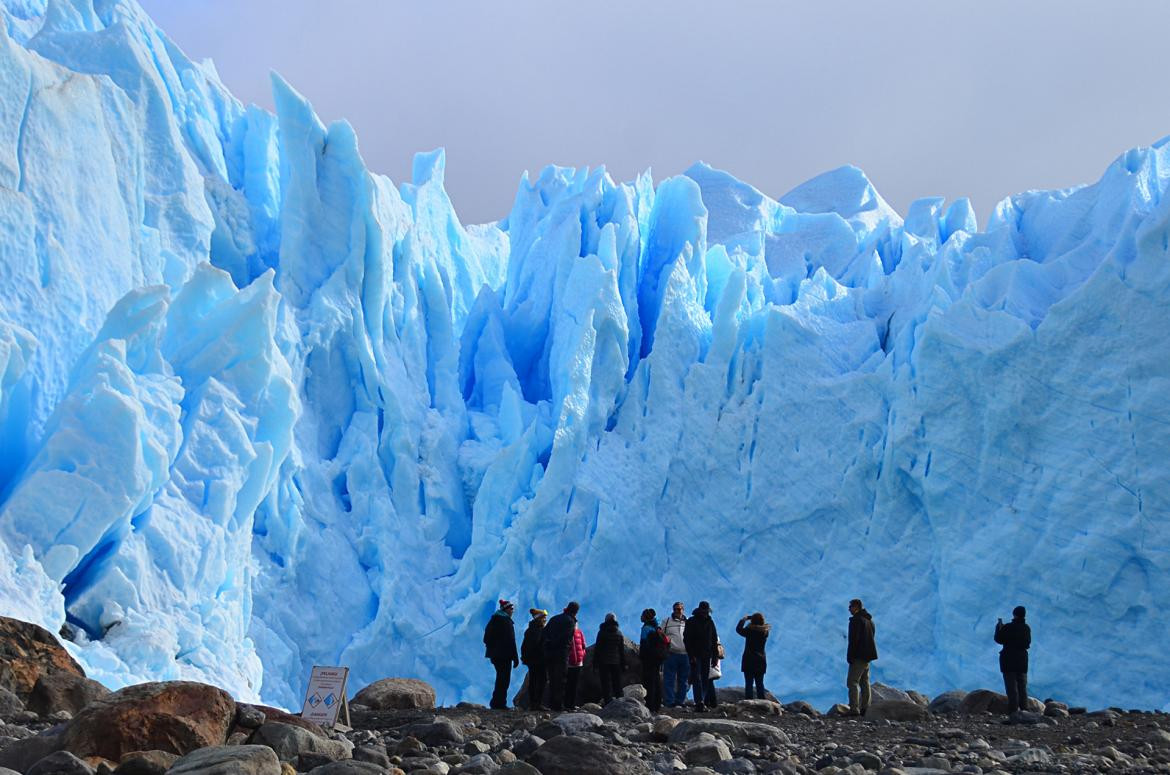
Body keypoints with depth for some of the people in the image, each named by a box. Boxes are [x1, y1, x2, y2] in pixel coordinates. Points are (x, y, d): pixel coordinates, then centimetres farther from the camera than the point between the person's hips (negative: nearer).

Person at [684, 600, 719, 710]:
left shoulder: (710, 623, 12)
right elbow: (687, 639, -5)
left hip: (707, 656, 5)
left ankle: (703, 701, 9)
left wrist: (715, 656, 9)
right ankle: (700, 702, -18)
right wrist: (691, 656, -13)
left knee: (706, 680, 4)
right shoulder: (691, 622, -1)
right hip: (696, 656, -5)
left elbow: (714, 640, 16)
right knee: (697, 679, -11)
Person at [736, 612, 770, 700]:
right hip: (761, 660, 4)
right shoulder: (765, 632, -4)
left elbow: (738, 629, -1)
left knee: (749, 684, 0)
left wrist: (743, 620, 11)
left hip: (749, 660, -4)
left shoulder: (750, 631, -15)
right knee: (759, 684, 11)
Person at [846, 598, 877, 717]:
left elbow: (854, 639, -19)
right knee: (865, 682, 13)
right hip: (868, 656, 10)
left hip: (859, 657, -9)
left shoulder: (856, 620, -14)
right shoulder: (869, 620, 16)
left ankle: (854, 709, -15)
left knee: (852, 682, -9)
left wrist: (850, 657, -16)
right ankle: (865, 708, 14)